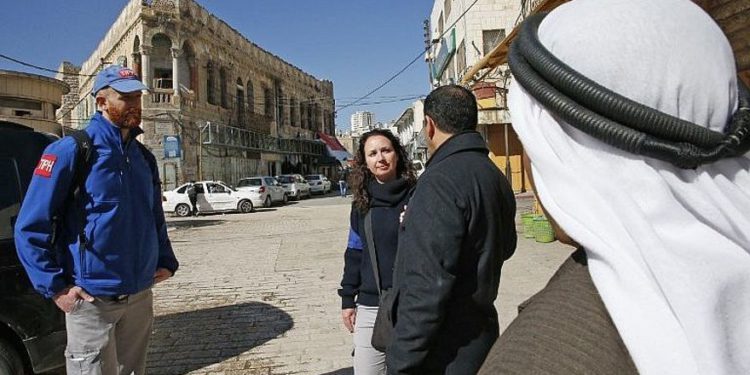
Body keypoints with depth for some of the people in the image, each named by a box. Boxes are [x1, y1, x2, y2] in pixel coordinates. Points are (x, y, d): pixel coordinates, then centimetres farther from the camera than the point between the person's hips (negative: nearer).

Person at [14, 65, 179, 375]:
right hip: (92, 299, -6)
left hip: (141, 296, 6)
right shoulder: (70, 151, -11)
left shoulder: (143, 156, 8)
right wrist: (54, 286, -15)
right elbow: (30, 227, -12)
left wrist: (166, 262, 8)